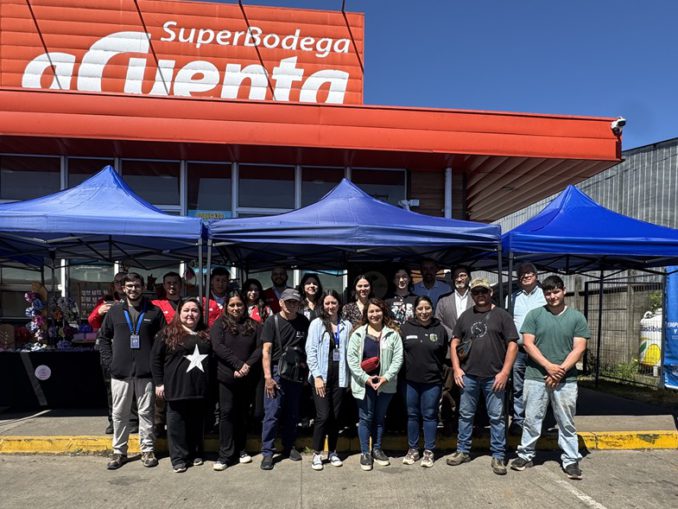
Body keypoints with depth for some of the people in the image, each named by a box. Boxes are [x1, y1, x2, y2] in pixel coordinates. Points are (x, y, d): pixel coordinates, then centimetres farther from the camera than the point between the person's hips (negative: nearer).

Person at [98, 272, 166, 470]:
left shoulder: (154, 311, 1)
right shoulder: (114, 311, 6)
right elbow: (103, 337, 12)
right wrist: (109, 361, 1)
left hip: (146, 371, -1)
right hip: (120, 371, 2)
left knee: (146, 412, 7)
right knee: (119, 413, 10)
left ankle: (147, 449, 19)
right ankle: (119, 451, 23)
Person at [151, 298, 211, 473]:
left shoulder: (206, 334, 10)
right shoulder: (167, 333, -1)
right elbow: (156, 359, -1)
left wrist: (211, 383, 11)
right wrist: (159, 383, -5)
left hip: (200, 387, 4)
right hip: (177, 386, -3)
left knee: (197, 422, 12)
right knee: (177, 422, 2)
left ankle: (196, 453, 26)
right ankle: (179, 458, 13)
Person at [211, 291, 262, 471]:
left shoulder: (254, 325, 8)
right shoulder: (220, 324, 3)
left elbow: (260, 348, 1)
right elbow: (218, 346, -10)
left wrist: (248, 365, -14)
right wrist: (238, 364, -17)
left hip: (248, 378, 2)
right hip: (226, 377, -2)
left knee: (243, 414, 11)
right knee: (227, 413, -1)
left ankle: (240, 449, 24)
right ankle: (225, 455, 6)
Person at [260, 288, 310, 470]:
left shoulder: (303, 322, 5)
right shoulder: (272, 321, -5)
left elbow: (307, 347, 13)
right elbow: (266, 350, -9)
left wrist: (304, 363, -2)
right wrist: (267, 377, -15)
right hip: (277, 371, -3)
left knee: (292, 413, 13)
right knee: (272, 413, -3)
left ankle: (289, 446, 28)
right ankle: (267, 452, 7)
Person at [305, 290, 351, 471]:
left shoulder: (346, 325, 5)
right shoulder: (316, 324, -1)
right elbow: (311, 351, -5)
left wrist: (348, 376, -1)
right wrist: (317, 376, -11)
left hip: (339, 376, 3)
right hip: (321, 376, -2)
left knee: (335, 416, 9)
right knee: (323, 416, -6)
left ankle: (332, 452, 25)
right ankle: (317, 454, 10)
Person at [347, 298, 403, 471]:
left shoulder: (392, 334, 0)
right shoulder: (358, 334, -1)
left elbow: (398, 358, -3)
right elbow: (351, 357, -5)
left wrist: (386, 377, -13)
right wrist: (365, 378, -12)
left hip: (385, 383, 1)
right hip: (364, 383, -1)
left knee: (380, 418, 14)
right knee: (366, 418, 5)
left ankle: (377, 449, 29)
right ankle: (365, 452, 18)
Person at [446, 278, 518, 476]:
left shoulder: (502, 315, -1)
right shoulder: (465, 316, 10)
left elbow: (512, 344, -4)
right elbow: (455, 342, 12)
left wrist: (505, 372, -10)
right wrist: (456, 368, 3)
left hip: (493, 377, -3)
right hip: (468, 375, 3)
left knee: (496, 417, 5)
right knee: (465, 415, 12)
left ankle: (498, 456, 17)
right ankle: (463, 451, 25)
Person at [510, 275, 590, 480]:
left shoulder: (577, 318, 3)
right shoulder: (534, 315, 2)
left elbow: (579, 348, -2)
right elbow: (528, 344, -3)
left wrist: (561, 370, -12)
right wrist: (549, 366, -13)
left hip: (566, 379, 0)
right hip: (536, 377, 0)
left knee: (566, 422, 9)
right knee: (531, 419, 8)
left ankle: (571, 460, 21)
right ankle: (525, 455, 22)